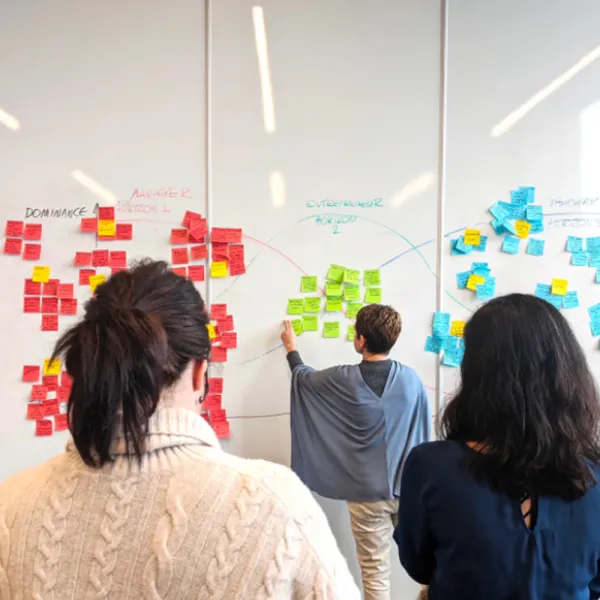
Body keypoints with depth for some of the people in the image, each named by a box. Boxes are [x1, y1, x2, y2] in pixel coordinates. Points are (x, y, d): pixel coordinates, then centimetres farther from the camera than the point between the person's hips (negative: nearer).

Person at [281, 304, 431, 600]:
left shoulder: (343, 380, -13)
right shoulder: (411, 379, -6)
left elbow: (303, 377, 7)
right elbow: (423, 434, 3)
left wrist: (291, 349, 26)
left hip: (367, 492, -2)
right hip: (408, 488, 3)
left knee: (375, 573, 10)